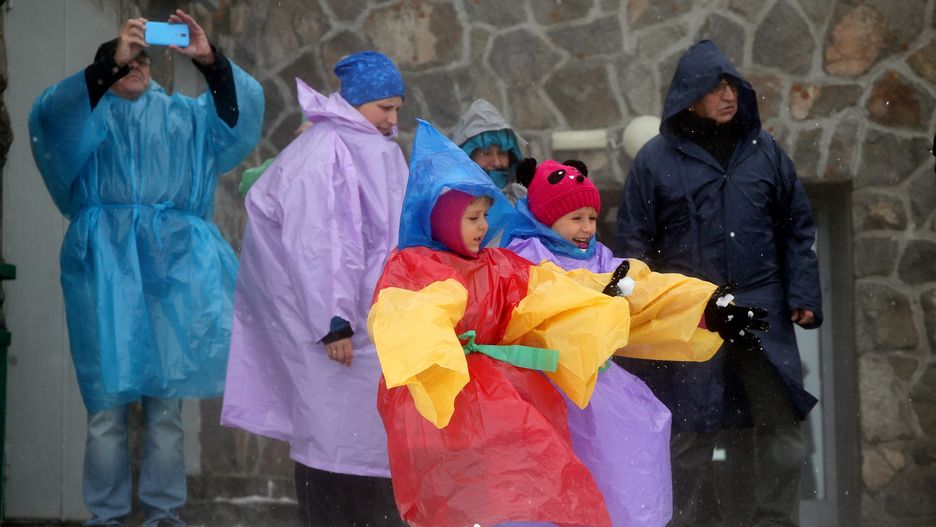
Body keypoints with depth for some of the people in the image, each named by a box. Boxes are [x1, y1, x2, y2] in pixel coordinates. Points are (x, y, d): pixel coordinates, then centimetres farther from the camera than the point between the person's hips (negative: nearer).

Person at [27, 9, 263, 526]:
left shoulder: (181, 114, 19)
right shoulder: (87, 113, 13)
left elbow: (242, 109, 5)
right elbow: (48, 113, -9)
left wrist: (210, 60, -12)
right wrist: (109, 66, -20)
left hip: (172, 266, 2)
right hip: (106, 266, -2)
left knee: (167, 404, 2)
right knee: (106, 404, -3)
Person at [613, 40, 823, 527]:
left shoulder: (764, 151, 8)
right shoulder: (656, 159, 1)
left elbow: (796, 229, 12)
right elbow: (633, 244, 4)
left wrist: (803, 294, 2)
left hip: (761, 311, 2)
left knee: (780, 426, -3)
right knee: (689, 435, 4)